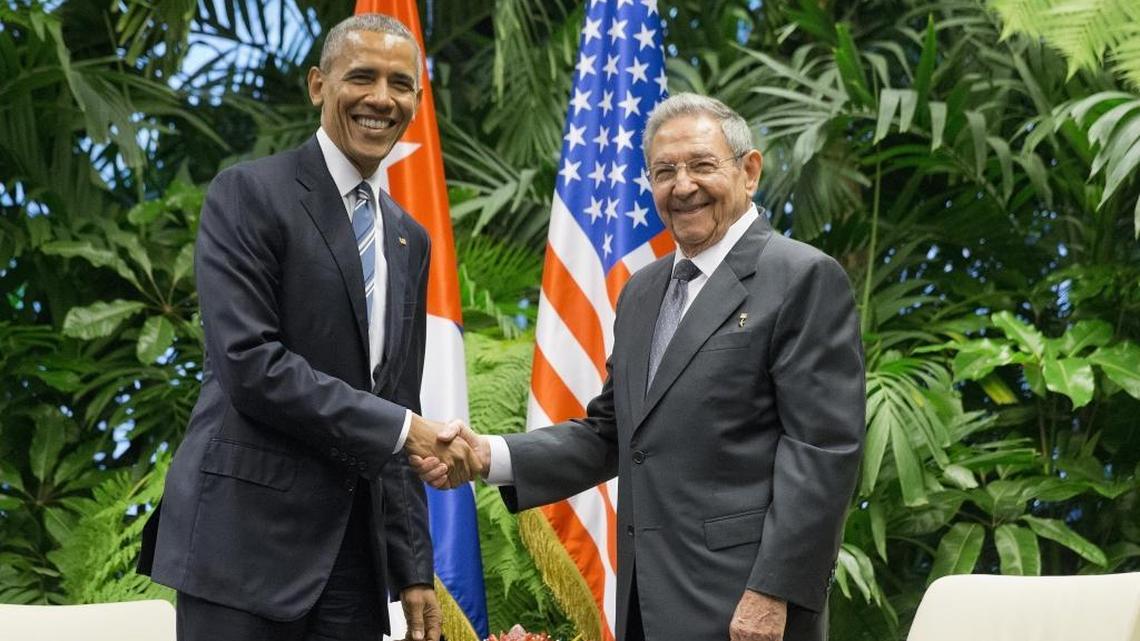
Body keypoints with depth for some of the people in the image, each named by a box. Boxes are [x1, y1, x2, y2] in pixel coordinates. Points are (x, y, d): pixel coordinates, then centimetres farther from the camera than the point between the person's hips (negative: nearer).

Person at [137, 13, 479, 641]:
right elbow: (248, 362, -15)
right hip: (248, 538, -6)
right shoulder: (249, 195, -4)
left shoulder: (408, 238, 17)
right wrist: (401, 429, -14)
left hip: (354, 550, 6)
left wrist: (413, 570, 12)